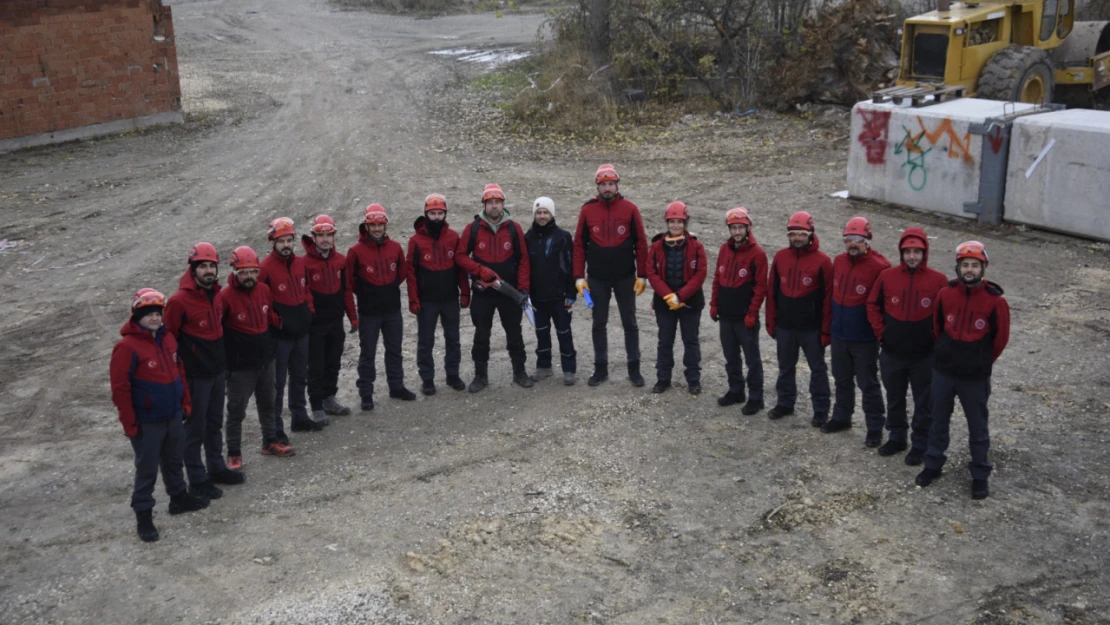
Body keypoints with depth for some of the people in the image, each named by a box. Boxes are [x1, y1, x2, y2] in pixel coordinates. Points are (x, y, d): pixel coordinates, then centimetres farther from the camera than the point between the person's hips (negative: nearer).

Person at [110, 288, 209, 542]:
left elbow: (179, 371, 15)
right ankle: (143, 516, 13)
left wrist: (185, 402, 14)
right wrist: (130, 424, -17)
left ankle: (179, 498, 40)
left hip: (173, 417, 7)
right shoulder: (127, 347, -19)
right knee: (147, 469, 3)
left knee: (174, 461, 23)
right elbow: (120, 388, -18)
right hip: (146, 423, -7)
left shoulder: (167, 338, 4)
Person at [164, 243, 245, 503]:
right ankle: (197, 480, 14)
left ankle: (217, 468, 33)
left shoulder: (215, 294, 5)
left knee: (215, 424, 19)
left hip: (217, 372, 7)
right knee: (195, 430, 4)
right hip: (195, 376, -7)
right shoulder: (179, 300, -19)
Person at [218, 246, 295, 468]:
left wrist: (282, 323, 4)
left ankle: (271, 442, 38)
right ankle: (234, 454, 16)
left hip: (265, 360, 6)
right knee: (237, 411, 4)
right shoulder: (225, 297, -20)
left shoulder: (263, 290, -1)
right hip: (240, 366, -6)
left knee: (267, 404, 22)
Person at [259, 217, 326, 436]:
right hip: (279, 335, -7)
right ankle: (275, 427, 10)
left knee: (300, 378, 19)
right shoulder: (266, 268, -16)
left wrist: (309, 310, 9)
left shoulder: (301, 263, 5)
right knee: (277, 383, 1)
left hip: (302, 332, 7)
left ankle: (300, 417, 33)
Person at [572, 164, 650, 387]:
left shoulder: (630, 209, -4)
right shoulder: (587, 210, -2)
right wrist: (579, 276, -4)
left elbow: (641, 243, -2)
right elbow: (579, 244, 1)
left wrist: (642, 275, -4)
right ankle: (600, 368, 19)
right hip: (597, 278, 1)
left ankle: (634, 368, 16)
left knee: (630, 323, 7)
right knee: (599, 324, 9)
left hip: (625, 277, -1)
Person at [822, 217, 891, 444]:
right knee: (842, 380, 20)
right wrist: (829, 325, 13)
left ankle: (875, 428, 14)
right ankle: (841, 417, 36)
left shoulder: (879, 266, -16)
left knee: (868, 384, 4)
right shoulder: (838, 261, 4)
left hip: (864, 339, -6)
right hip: (839, 336, 6)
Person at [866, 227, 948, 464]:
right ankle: (896, 438, 33)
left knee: (923, 403, 8)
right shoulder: (887, 276, -5)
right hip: (891, 353, 2)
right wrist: (880, 332, 1)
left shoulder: (938, 280, -10)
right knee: (894, 399, 17)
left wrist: (936, 339, -5)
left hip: (924, 355, -2)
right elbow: (873, 305, 7)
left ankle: (920, 445, 21)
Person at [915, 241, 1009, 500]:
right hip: (943, 371, 3)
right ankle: (933, 465, 33)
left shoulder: (995, 301, -15)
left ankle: (980, 475, 24)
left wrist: (981, 361, 8)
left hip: (975, 377, -3)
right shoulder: (946, 294, -7)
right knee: (939, 421, 17)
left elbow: (1000, 338, -2)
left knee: (977, 427, 10)